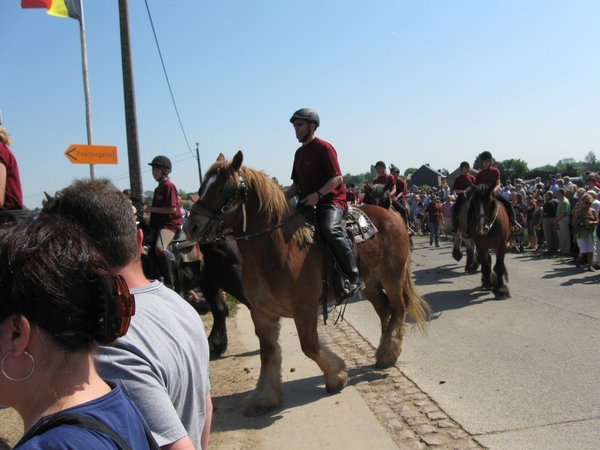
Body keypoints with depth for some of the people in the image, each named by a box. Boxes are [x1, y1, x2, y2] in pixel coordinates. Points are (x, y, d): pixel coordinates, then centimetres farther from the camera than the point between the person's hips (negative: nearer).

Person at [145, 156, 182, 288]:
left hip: (169, 224, -11)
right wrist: (147, 208, 9)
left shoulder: (169, 186, -8)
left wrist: (151, 209, -15)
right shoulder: (158, 188, 19)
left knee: (159, 247, -32)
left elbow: (172, 209, -18)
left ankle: (169, 282, -29)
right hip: (157, 225, 11)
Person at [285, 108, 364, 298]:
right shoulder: (299, 153, 17)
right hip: (307, 204, 9)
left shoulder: (324, 148, -6)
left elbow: (337, 178, -13)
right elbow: (297, 183, 20)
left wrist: (318, 194, -25)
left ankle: (354, 277, -26)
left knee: (330, 230, -35)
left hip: (331, 201, -9)